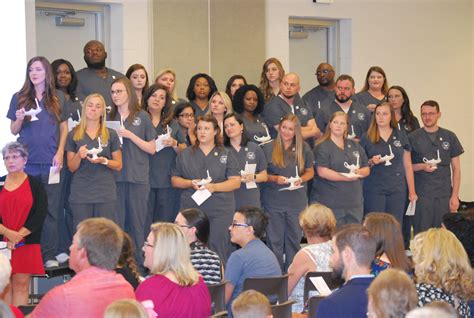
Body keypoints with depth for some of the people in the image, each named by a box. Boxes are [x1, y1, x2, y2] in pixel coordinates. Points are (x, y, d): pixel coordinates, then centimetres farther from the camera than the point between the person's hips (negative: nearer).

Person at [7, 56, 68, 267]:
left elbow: (64, 128, 11)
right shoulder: (20, 98, 6)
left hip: (50, 162, 0)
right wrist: (19, 119, -13)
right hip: (27, 162, 0)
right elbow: (13, 131, 9)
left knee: (50, 210, -1)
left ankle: (49, 256, 2)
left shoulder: (56, 99, 8)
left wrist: (60, 153, -1)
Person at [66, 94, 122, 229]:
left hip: (105, 194, 0)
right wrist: (79, 156, -12)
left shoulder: (111, 134, 7)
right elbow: (71, 168, 8)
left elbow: (118, 165, 8)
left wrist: (104, 161, -11)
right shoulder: (73, 135, 6)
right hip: (80, 194, 0)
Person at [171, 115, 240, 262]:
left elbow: (236, 182, 1)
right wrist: (191, 183, -8)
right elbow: (174, 180, 12)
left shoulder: (226, 155, 9)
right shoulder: (185, 155, 15)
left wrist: (214, 187, -15)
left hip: (219, 211, -1)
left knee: (217, 249, -6)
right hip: (191, 209, 1)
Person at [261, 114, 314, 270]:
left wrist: (301, 179, -9)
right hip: (274, 200, -2)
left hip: (297, 201, 2)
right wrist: (275, 179, -16)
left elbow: (310, 171, 12)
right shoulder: (269, 148, -1)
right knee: (275, 240, 2)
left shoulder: (304, 148, 4)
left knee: (294, 239, 9)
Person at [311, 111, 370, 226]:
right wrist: (347, 178, -19)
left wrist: (359, 172, -7)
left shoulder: (355, 146, 17)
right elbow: (322, 172, -15)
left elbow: (366, 169, 17)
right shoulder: (323, 147, -2)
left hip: (354, 203, 6)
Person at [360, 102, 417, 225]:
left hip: (397, 190, 2)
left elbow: (408, 165, 10)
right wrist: (371, 162, -13)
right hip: (374, 190, -1)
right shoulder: (366, 138, 4)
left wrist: (412, 191, 6)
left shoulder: (401, 136, 9)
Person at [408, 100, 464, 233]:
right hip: (421, 195, -1)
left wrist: (455, 195, 1)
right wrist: (422, 166, -11)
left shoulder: (449, 137, 7)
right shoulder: (413, 138, 4)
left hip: (444, 196, 1)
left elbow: (456, 169, 9)